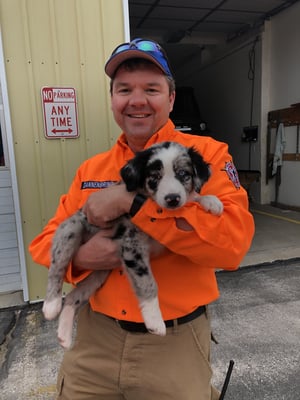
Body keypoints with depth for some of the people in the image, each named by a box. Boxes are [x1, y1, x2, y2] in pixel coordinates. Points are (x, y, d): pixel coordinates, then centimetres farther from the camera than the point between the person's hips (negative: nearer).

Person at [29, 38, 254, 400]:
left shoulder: (206, 153, -10)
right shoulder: (91, 170, 3)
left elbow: (234, 240, -24)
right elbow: (44, 242, 6)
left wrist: (132, 200, -27)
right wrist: (80, 255, -17)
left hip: (175, 342, -3)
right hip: (96, 335, 4)